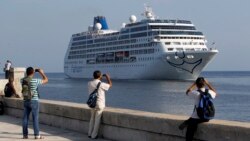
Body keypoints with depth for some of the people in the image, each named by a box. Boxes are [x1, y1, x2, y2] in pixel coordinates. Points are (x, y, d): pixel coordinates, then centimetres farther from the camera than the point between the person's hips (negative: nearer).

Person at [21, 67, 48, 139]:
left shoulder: (23, 80, 0)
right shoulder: (35, 80, -13)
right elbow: (46, 80, 1)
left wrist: (32, 72, 22)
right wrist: (41, 72, 12)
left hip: (26, 101, 5)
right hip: (34, 101, -5)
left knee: (25, 118, 8)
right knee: (35, 118, -1)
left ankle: (25, 134, 11)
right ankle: (37, 135, 0)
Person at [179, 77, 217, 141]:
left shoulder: (196, 93, -17)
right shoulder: (209, 92, -6)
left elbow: (187, 92, 4)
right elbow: (214, 92, 21)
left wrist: (194, 84, 7)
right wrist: (208, 84, 17)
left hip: (196, 118, -4)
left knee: (189, 135, 7)